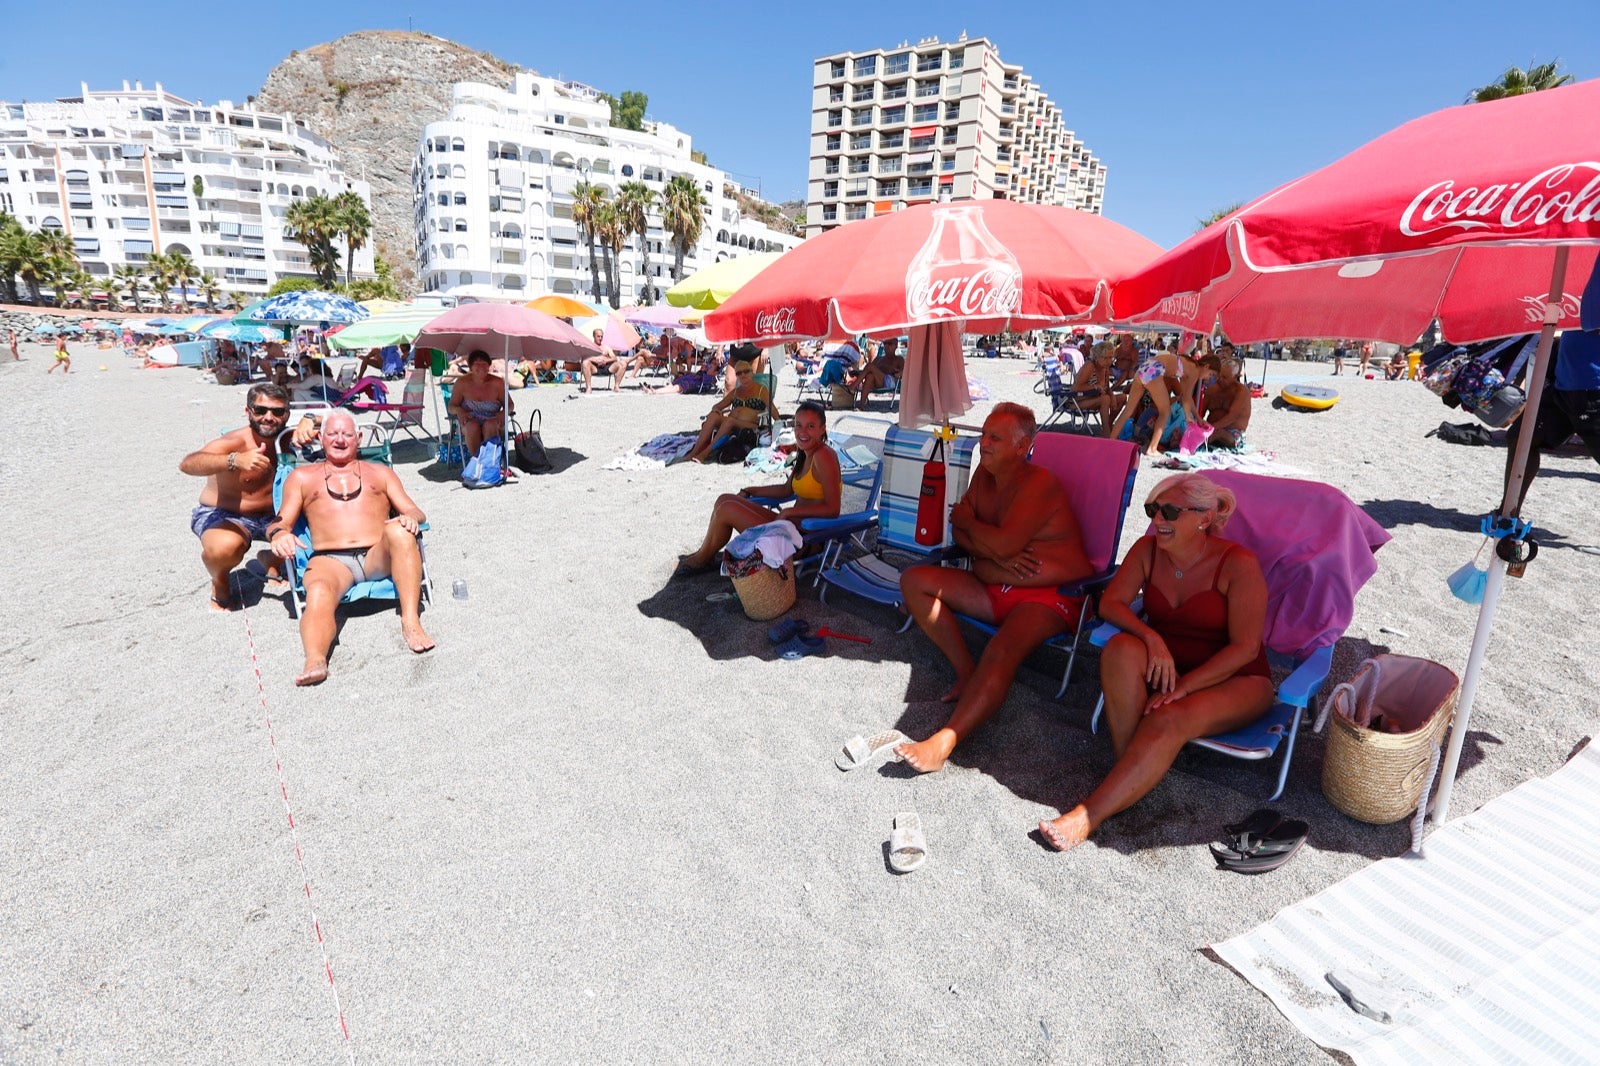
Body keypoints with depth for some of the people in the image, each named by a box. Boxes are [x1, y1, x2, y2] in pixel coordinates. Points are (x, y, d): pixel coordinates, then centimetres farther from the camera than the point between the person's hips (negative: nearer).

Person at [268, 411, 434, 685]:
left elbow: (416, 513, 17)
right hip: (330, 559, 0)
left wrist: (410, 518, -9)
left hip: (379, 557, 1)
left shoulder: (381, 473, 27)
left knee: (399, 531, -34)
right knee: (318, 593, -35)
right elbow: (280, 522, 18)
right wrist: (280, 534, -8)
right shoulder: (301, 476, 27)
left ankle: (411, 620, -39)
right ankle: (315, 661, -60)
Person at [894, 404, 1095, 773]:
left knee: (1001, 651, -36)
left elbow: (1004, 544, -25)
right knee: (914, 580, -6)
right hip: (993, 588, 8)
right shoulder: (984, 473, 9)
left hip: (1050, 596, -8)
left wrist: (967, 520, -5)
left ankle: (942, 744, -44)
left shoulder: (1039, 483, -15)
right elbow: (960, 533, 6)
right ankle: (966, 670, -8)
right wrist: (996, 555, -14)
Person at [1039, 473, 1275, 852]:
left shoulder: (1238, 564, -15)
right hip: (1165, 669, 4)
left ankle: (1087, 818, -34)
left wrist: (1181, 688, -25)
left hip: (1235, 681, -4)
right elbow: (1111, 602, -5)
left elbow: (1245, 648, -17)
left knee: (1170, 720, -34)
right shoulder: (1148, 550, -2)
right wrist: (1151, 637, -24)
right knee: (1122, 649, -30)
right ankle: (1130, 773, -25)